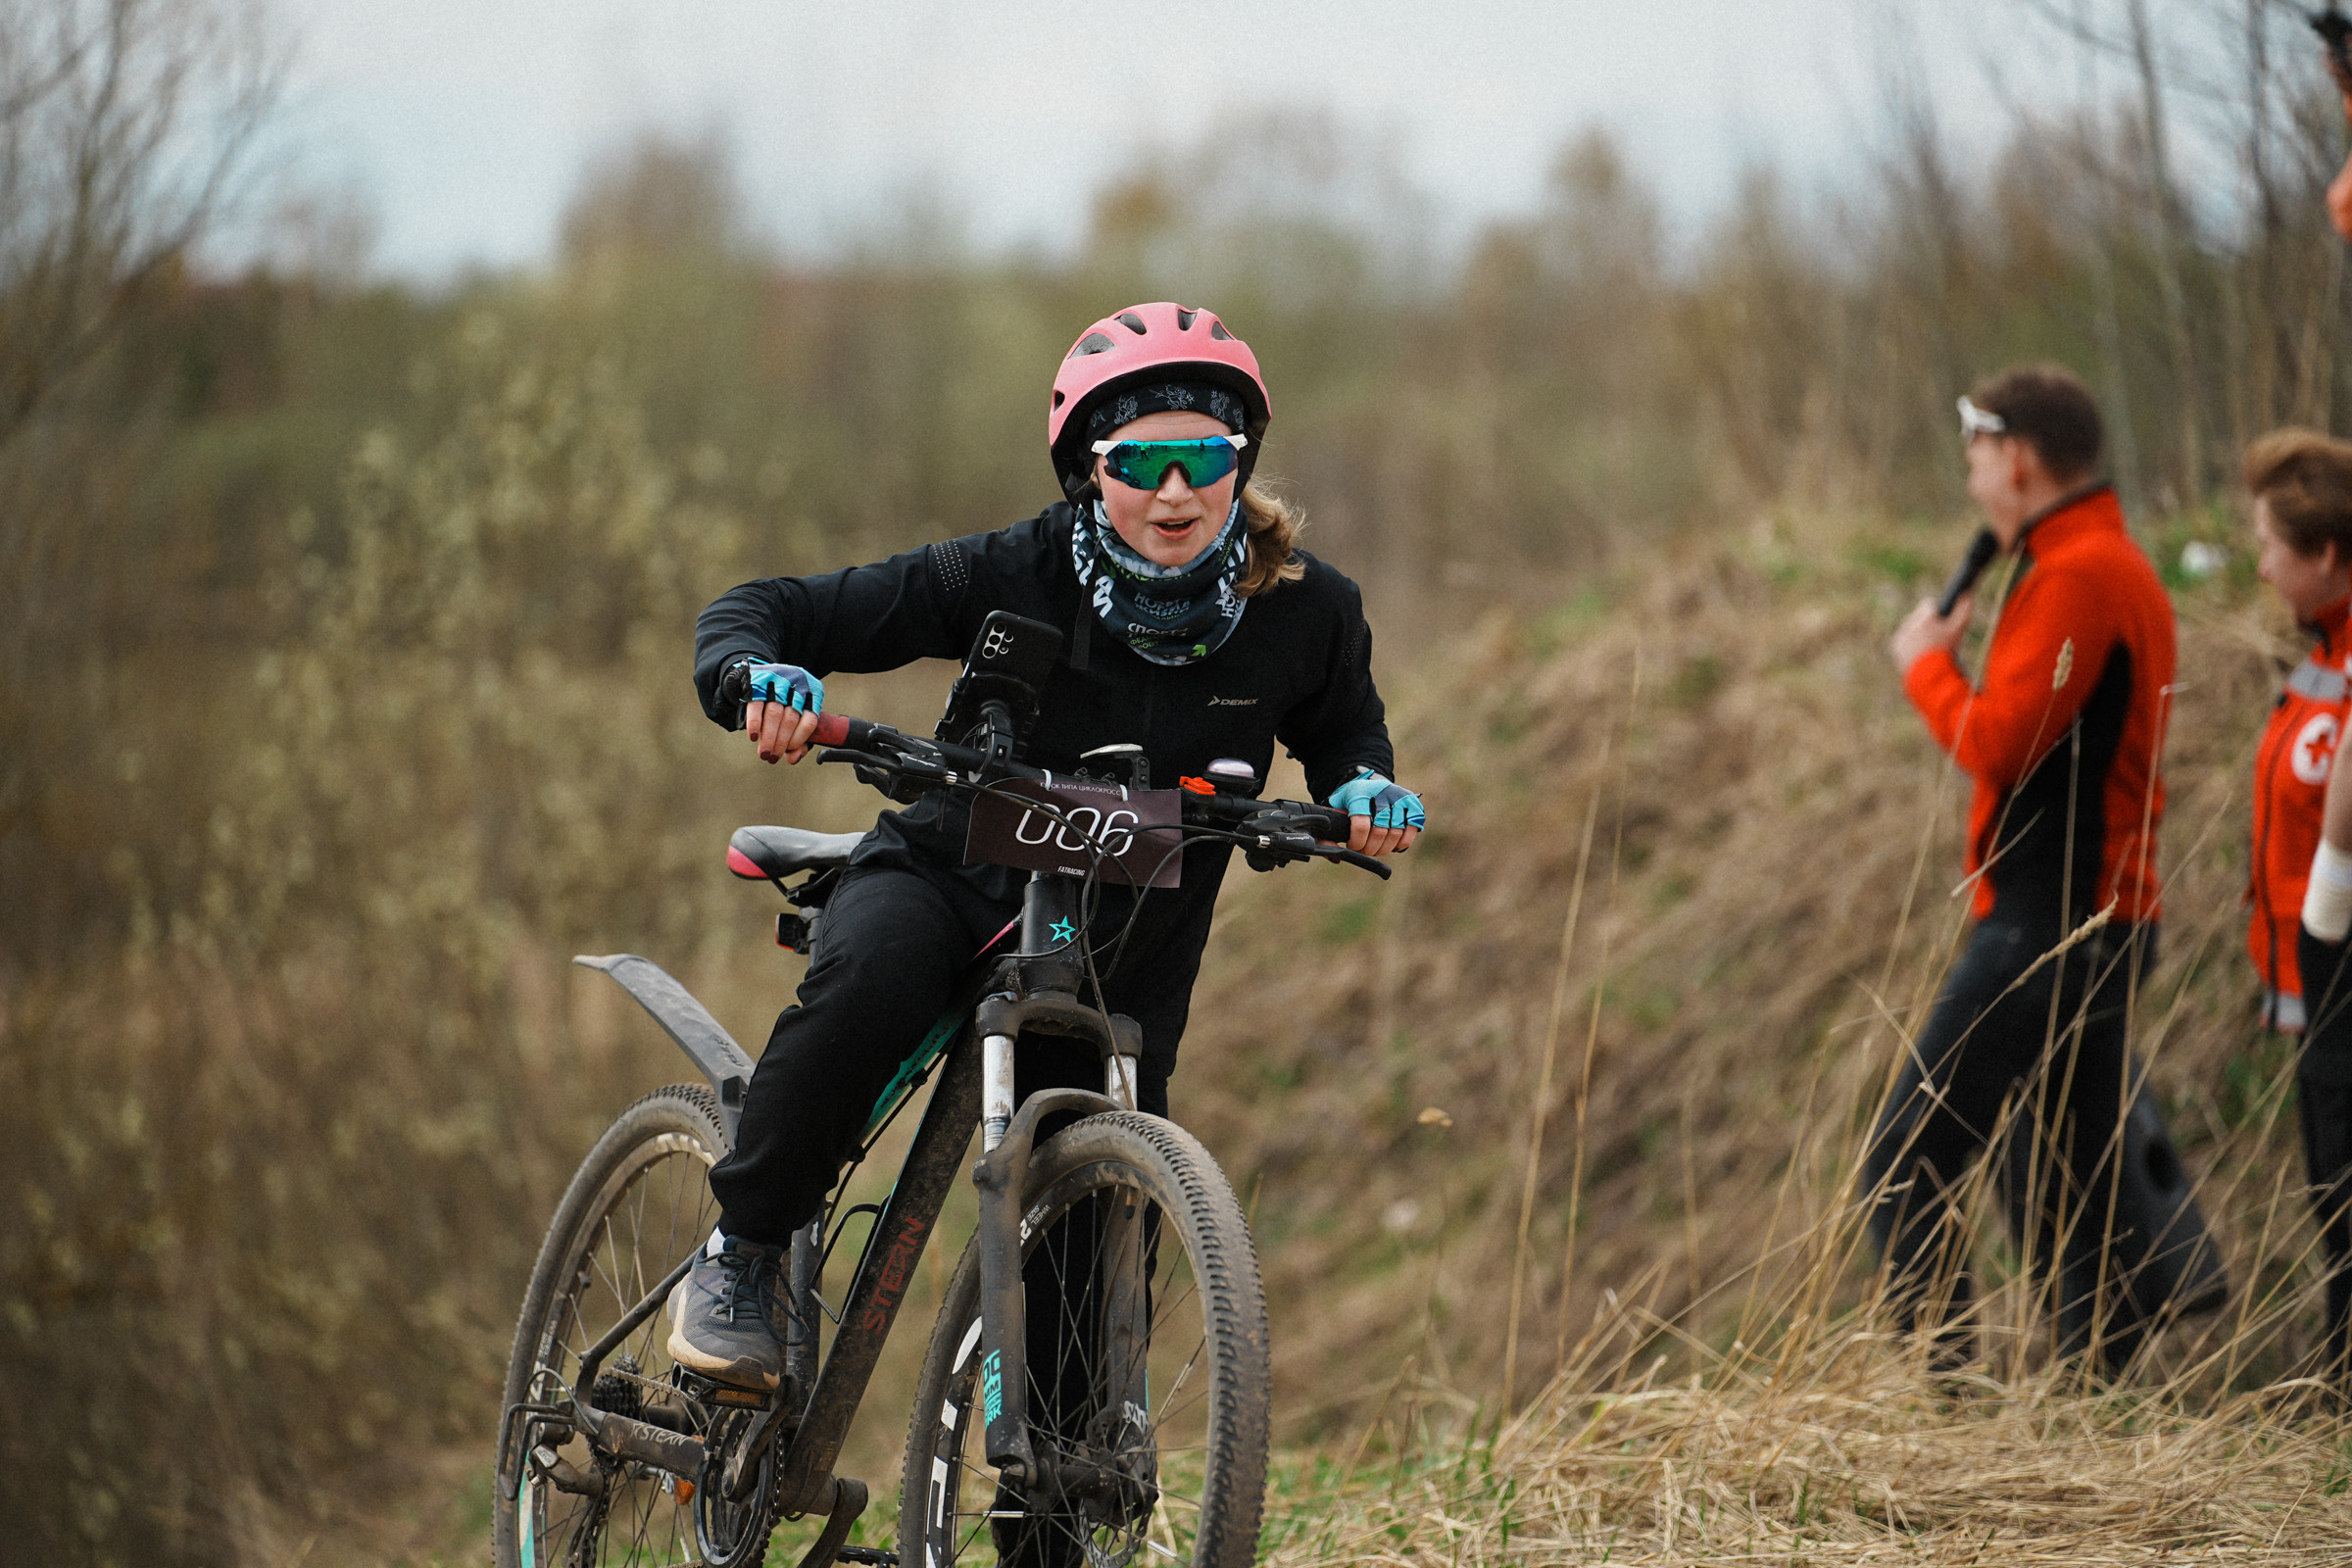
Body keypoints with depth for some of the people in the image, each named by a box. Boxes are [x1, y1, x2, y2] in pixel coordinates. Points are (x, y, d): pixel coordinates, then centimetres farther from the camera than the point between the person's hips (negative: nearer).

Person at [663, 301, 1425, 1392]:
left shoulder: (1304, 609, -11)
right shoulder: (1011, 577, -18)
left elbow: (1343, 727, 12)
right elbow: (752, 612, -14)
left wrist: (1361, 788, -12)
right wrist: (760, 675, -38)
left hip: (1123, 947, 2)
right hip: (950, 878, -2)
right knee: (873, 974, -36)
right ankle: (740, 1257, -19)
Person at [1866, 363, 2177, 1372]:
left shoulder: (2077, 576, -15)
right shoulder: (2121, 568, 18)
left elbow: (1997, 744, -21)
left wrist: (1927, 663, -5)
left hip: (2046, 929, -10)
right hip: (2100, 920, 10)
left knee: (1904, 1171, -9)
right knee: (2057, 1195, 13)